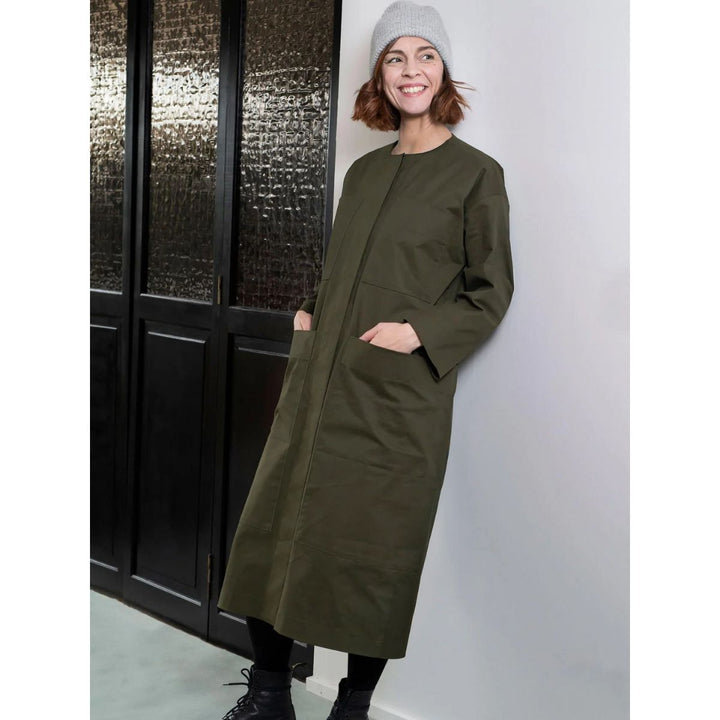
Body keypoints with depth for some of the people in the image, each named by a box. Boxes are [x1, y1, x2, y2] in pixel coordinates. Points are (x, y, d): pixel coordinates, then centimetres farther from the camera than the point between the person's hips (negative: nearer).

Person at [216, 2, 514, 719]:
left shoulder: (476, 174, -1)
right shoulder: (364, 171, 16)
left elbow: (490, 291, -2)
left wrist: (421, 331, -15)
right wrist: (310, 312, 9)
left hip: (400, 398, -6)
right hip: (320, 382, 6)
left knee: (374, 551, 0)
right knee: (269, 530, 6)